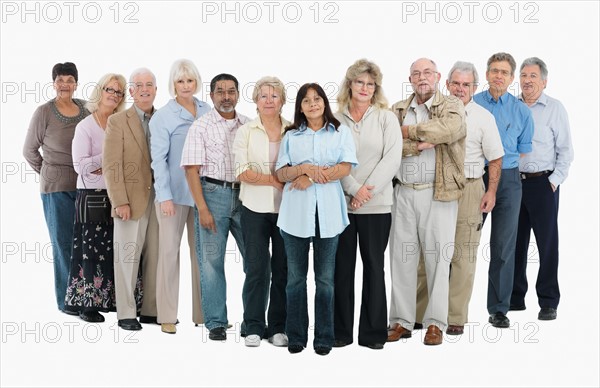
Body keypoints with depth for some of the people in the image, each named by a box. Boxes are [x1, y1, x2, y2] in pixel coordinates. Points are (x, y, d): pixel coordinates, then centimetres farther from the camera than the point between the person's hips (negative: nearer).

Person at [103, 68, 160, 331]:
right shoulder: (117, 121, 0)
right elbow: (111, 166, -6)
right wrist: (120, 201, -14)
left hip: (159, 200, 4)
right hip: (131, 200, -4)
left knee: (155, 257, 7)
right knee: (128, 257, 1)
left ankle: (151, 310, 17)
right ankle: (126, 314, 9)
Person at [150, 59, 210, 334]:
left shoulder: (207, 111, 8)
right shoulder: (162, 117, -4)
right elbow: (158, 159, -6)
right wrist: (165, 196, -12)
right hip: (174, 192, -4)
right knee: (169, 251, 0)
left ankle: (202, 312, 17)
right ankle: (167, 315, 8)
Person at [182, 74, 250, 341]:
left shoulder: (249, 125, 11)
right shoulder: (201, 126, 1)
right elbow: (191, 169, -5)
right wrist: (202, 208, -12)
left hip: (245, 195, 4)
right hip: (213, 194, -3)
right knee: (211, 261, 0)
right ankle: (215, 323, 10)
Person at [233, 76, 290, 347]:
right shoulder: (246, 132, 5)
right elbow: (243, 172, -4)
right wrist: (275, 180, -14)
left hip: (286, 207, 1)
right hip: (255, 208, -1)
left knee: (283, 268, 4)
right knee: (256, 268, 0)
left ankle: (279, 327, 14)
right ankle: (253, 327, 10)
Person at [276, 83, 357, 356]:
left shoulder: (340, 132, 9)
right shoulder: (291, 136, 14)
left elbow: (345, 168, -3)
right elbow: (281, 174, 6)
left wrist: (311, 177, -9)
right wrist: (304, 168, -12)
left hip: (328, 211, -1)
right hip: (295, 211, 1)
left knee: (325, 278, 2)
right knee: (296, 277, 4)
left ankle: (324, 337, 11)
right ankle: (296, 336, 12)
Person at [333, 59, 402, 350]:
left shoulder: (386, 118, 5)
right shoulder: (336, 120, 6)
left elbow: (392, 159, -5)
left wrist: (367, 189, -12)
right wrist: (354, 189, -12)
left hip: (376, 205, -1)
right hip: (341, 202, 1)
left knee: (373, 266, 4)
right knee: (342, 266, 5)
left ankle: (373, 332, 13)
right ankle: (341, 331, 15)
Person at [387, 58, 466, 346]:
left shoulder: (451, 106, 4)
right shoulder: (397, 110, 12)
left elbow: (450, 129, -19)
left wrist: (407, 130, -10)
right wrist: (423, 143, -13)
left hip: (438, 193, -3)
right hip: (403, 192, 3)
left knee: (438, 258, 0)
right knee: (401, 257, 5)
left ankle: (436, 323, 10)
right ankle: (402, 321, 15)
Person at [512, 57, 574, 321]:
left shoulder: (555, 108, 2)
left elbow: (565, 150, 1)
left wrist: (554, 180, -7)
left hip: (543, 183, -3)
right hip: (513, 182, 3)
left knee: (547, 243, -1)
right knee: (515, 242, 8)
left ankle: (548, 302, 7)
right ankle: (515, 297, 19)